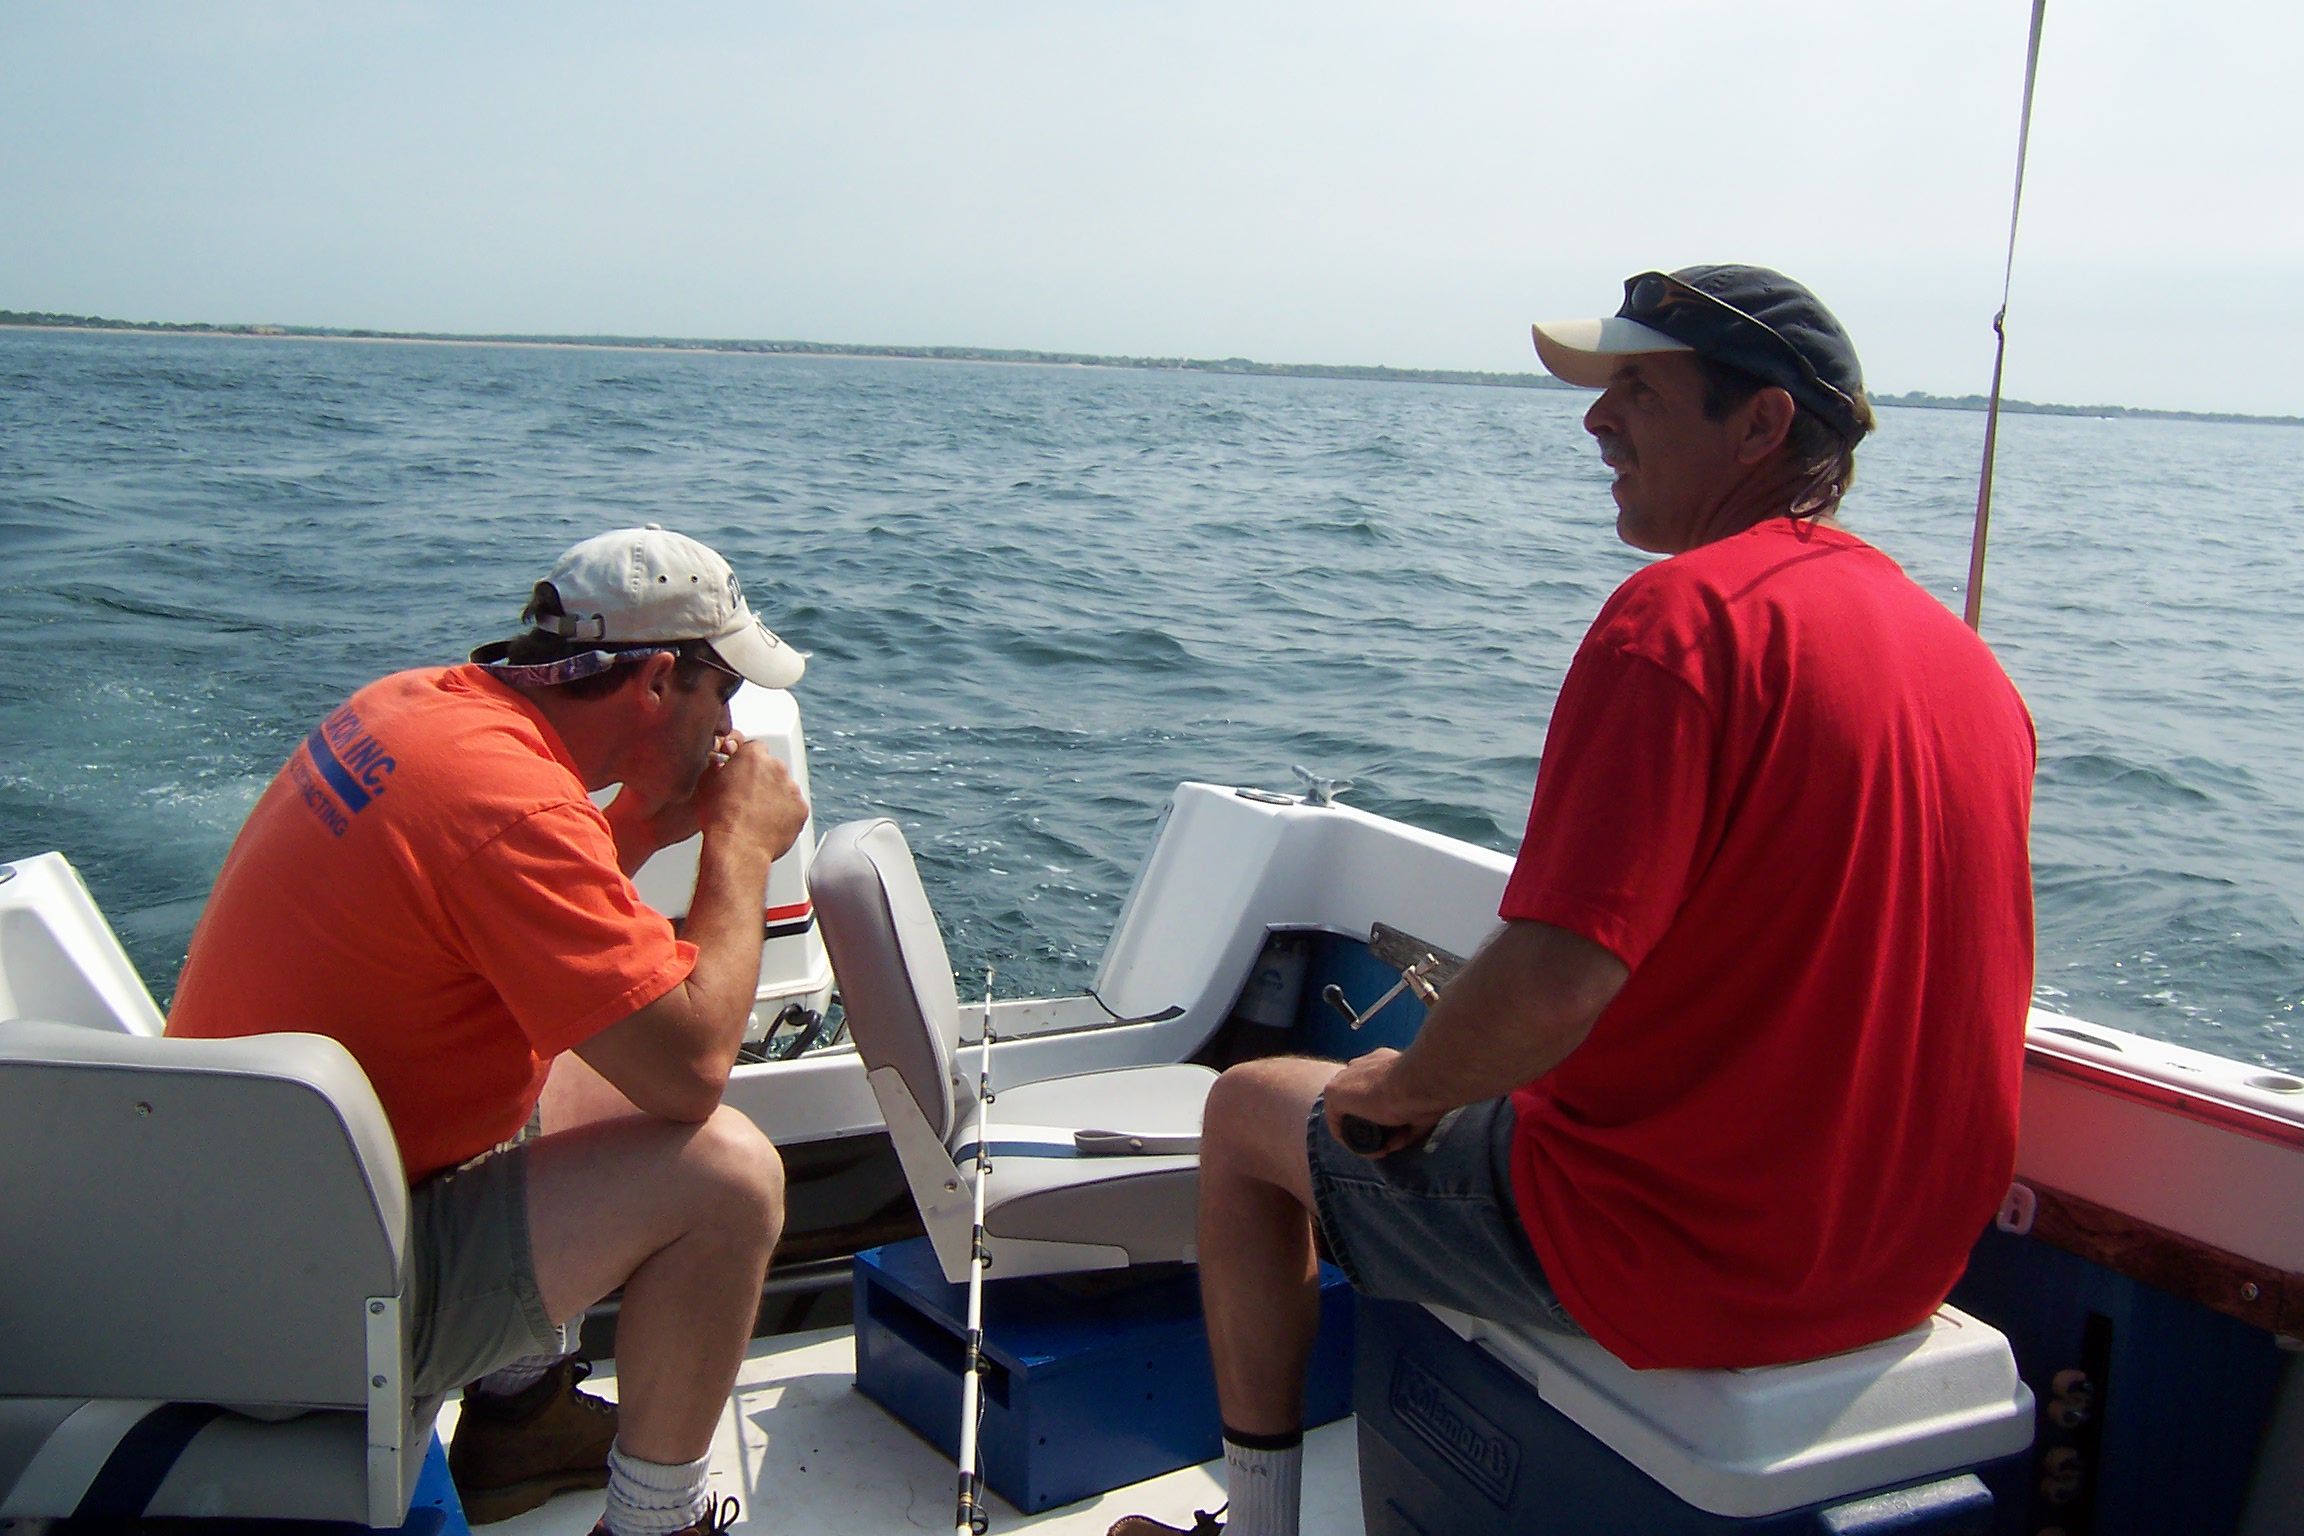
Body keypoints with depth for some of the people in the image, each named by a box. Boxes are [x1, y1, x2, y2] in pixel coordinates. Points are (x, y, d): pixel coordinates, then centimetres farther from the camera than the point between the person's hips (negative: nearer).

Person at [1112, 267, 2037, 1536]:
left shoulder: (1684, 612, -22)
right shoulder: (1969, 656, 5)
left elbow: (1554, 987, -29)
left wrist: (1402, 1087, -9)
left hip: (1688, 1251, -8)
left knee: (1248, 1112, 12)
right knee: (1477, 1109, 34)